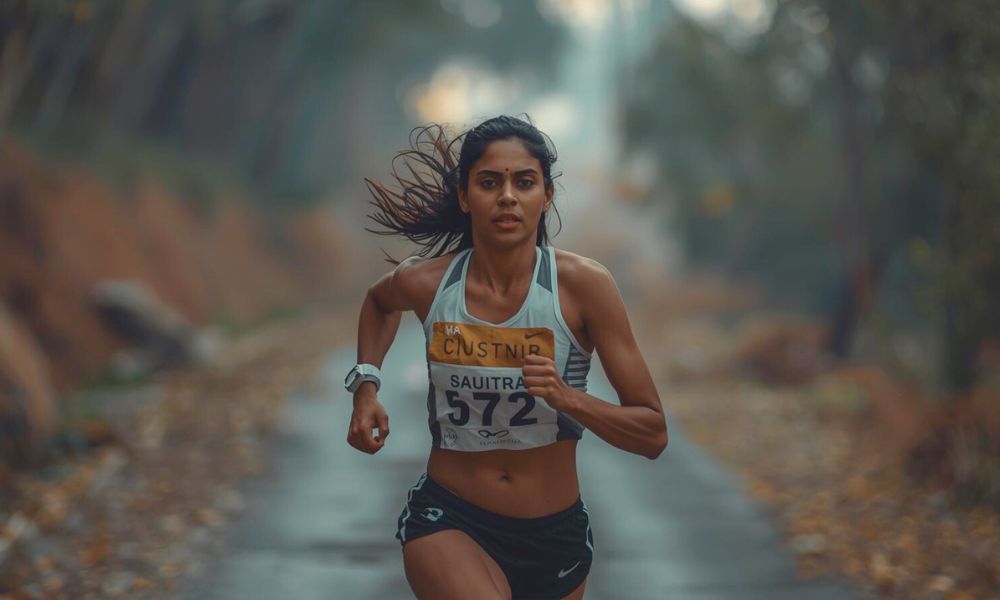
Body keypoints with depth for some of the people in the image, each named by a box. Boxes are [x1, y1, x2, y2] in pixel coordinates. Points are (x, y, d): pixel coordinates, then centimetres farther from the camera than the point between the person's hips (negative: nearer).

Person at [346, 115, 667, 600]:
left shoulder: (583, 285, -12)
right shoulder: (426, 283, -7)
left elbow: (653, 435, -11)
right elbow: (379, 301, 21)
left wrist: (568, 398, -27)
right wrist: (365, 387, 7)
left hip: (556, 539, 1)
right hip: (448, 520, -1)